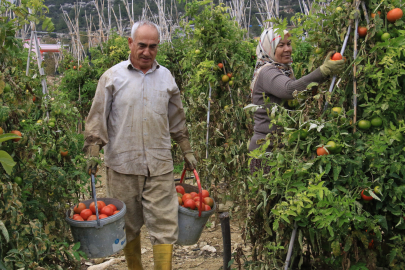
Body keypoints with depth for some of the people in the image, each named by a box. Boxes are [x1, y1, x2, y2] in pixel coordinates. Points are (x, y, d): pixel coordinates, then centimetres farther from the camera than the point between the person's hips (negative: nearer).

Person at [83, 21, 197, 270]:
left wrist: (187, 151, 18)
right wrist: (93, 152, -7)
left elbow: (177, 120, 19)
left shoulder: (166, 77, 10)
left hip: (160, 165, 2)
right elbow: (97, 119, 2)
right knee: (128, 225, 11)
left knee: (165, 223, -3)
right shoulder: (113, 77, 2)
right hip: (122, 165, -1)